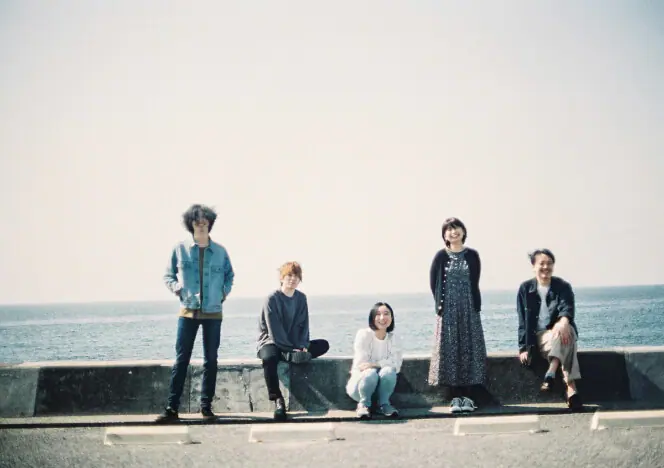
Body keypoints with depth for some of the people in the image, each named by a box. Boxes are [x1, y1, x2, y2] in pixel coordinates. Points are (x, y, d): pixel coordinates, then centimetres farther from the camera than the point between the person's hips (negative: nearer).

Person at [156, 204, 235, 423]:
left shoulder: (220, 252, 3)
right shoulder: (180, 249, 0)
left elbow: (229, 275, 18)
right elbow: (168, 275, 9)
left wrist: (225, 292, 3)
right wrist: (176, 287, -8)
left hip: (213, 313, 2)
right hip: (188, 312, -1)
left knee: (211, 361, 6)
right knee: (181, 360, -3)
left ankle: (206, 405, 15)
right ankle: (172, 407, -1)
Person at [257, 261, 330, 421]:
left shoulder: (301, 298, 7)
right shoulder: (272, 299, -10)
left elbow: (303, 325, 3)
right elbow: (274, 330, -15)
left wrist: (302, 346, -14)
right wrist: (291, 349, -20)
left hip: (293, 345, 6)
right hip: (271, 342, -6)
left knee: (323, 345, -11)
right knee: (269, 358, -40)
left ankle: (290, 357, -24)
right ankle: (278, 400, -38)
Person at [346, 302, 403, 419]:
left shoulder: (393, 337, 0)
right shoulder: (364, 334, -11)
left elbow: (396, 363, -12)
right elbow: (360, 364, -15)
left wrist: (375, 364, -26)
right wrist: (384, 363, -14)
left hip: (383, 383, 2)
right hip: (361, 381, -2)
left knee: (388, 371, -30)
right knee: (371, 373, -36)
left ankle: (384, 403, -9)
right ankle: (363, 404, -11)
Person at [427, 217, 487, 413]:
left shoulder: (472, 255, 4)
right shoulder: (441, 256, 1)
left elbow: (474, 283, 7)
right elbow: (434, 282, 3)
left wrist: (475, 305, 1)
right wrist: (440, 304, -2)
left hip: (469, 309, 1)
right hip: (448, 309, -1)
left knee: (469, 349, 0)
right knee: (450, 350, -2)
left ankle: (467, 396, 4)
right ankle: (455, 397, 1)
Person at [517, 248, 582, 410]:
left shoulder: (563, 286, 5)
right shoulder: (525, 289, 6)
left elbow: (567, 308, -16)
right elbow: (523, 321, 3)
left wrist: (563, 321, -41)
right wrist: (524, 348, -9)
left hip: (561, 330, 1)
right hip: (539, 336, -1)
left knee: (566, 333, -37)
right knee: (563, 341, -35)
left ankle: (551, 373, -53)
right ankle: (571, 387, -52)